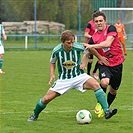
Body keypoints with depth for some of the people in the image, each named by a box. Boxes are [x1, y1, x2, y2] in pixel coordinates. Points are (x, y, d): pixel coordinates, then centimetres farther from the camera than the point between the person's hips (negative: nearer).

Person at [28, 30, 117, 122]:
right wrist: (52, 74, -5)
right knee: (47, 98, -6)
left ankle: (106, 111, -26)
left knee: (96, 85, -27)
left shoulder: (78, 47, -18)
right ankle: (35, 115, 22)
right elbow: (52, 62, 7)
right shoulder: (56, 51, -14)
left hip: (79, 76, 0)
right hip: (63, 79, 1)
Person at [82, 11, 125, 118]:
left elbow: (107, 43, -24)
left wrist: (91, 46, -25)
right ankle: (100, 104, -5)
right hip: (104, 64, 0)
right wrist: (83, 63, -11)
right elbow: (87, 53, 7)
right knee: (104, 82, -29)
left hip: (117, 64, 0)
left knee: (114, 90, 10)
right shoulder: (94, 37, 0)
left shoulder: (111, 29, -9)